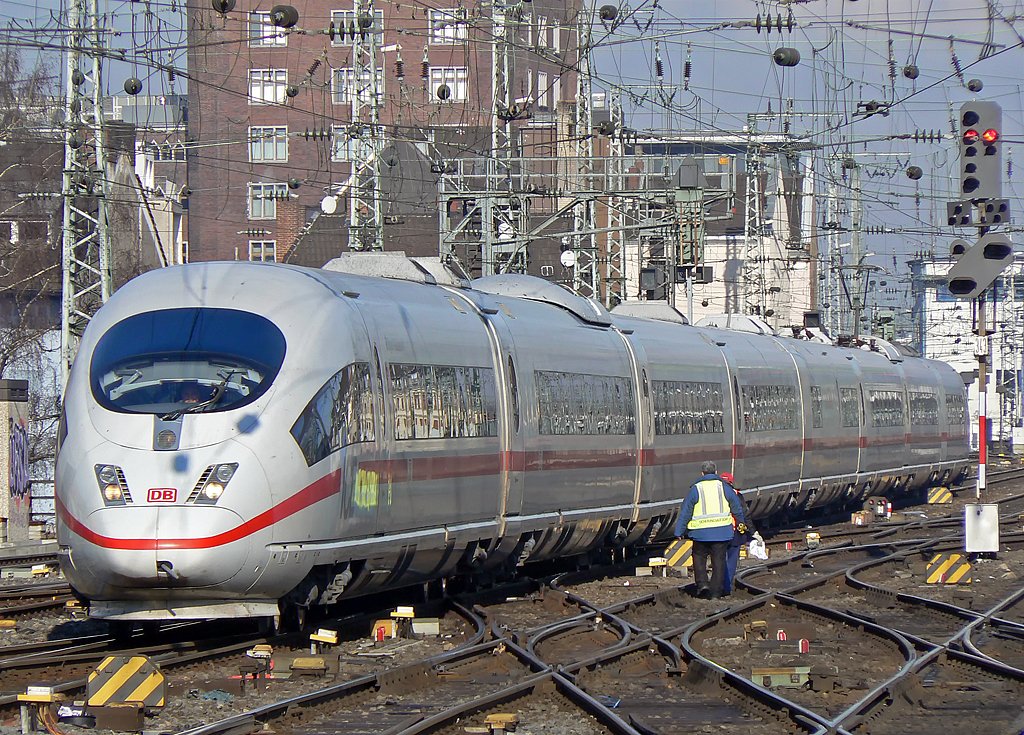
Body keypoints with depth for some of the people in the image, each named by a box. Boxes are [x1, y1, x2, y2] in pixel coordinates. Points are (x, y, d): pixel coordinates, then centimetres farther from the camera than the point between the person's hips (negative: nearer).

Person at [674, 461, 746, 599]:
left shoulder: (696, 489, -1)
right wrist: (741, 524, 29)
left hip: (701, 533, -1)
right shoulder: (724, 488, 3)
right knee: (719, 561, 8)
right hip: (722, 532, 1)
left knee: (699, 558, 15)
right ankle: (717, 590, 8)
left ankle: (702, 583, -3)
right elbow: (737, 508, 13)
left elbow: (685, 512, 0)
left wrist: (679, 531, 6)